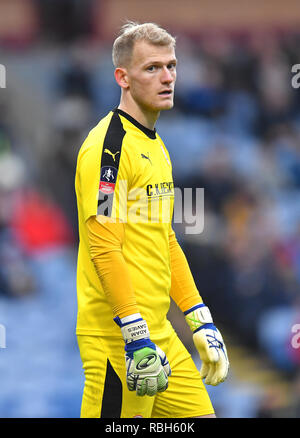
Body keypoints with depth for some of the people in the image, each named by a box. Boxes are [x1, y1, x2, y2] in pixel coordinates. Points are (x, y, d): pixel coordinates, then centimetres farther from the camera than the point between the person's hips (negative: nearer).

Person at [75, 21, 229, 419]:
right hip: (118, 339, -9)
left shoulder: (156, 146, 17)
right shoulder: (109, 144, -13)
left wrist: (201, 323, 19)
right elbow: (103, 248, -19)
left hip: (160, 333, 9)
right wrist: (137, 338, -23)